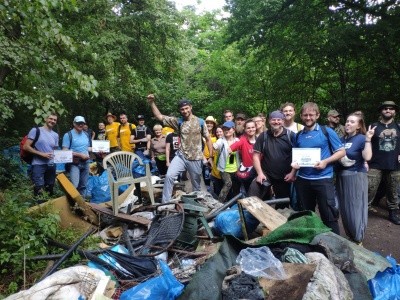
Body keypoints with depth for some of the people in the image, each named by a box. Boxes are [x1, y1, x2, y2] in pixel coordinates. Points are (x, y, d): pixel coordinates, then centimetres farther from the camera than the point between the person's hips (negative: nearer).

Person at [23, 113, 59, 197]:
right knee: (39, 192, -12)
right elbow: (26, 146, -7)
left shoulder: (55, 135, 17)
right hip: (38, 164, -6)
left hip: (51, 165, 6)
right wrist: (41, 154, -15)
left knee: (50, 191, 11)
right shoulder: (36, 130, -1)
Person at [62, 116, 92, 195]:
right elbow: (65, 151, -14)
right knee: (74, 185, -19)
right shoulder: (68, 135, -8)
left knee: (83, 185, 14)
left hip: (85, 162, 6)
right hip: (74, 163, -6)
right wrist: (80, 155, -18)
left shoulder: (86, 134, 11)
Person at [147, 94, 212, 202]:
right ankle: (165, 203, -9)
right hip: (181, 156, 1)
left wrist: (211, 156, -3)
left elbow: (208, 139, 2)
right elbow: (159, 117, -1)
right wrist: (152, 103, -13)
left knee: (196, 185, 11)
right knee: (169, 176, -19)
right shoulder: (178, 121, 1)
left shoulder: (200, 122, -1)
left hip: (196, 159, -1)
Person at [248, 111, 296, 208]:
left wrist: (293, 173, -11)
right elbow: (256, 155, 0)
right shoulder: (263, 136, 1)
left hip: (284, 176, 0)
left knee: (282, 204, 16)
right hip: (265, 174, 1)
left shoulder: (290, 135, -5)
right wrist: (260, 173, -9)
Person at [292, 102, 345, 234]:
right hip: (302, 180, 4)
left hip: (323, 179, -4)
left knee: (328, 214, -1)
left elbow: (341, 151, -2)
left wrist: (325, 162, -17)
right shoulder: (298, 135, 8)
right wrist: (295, 163, -4)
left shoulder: (327, 132, -3)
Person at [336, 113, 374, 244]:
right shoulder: (342, 139, 9)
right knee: (344, 209, 14)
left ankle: (358, 240, 15)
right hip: (341, 177, 6)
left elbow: (367, 157, -23)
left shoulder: (361, 139, -8)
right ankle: (349, 236, 31)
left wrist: (368, 139, -26)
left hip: (356, 176, -6)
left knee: (355, 208, 1)